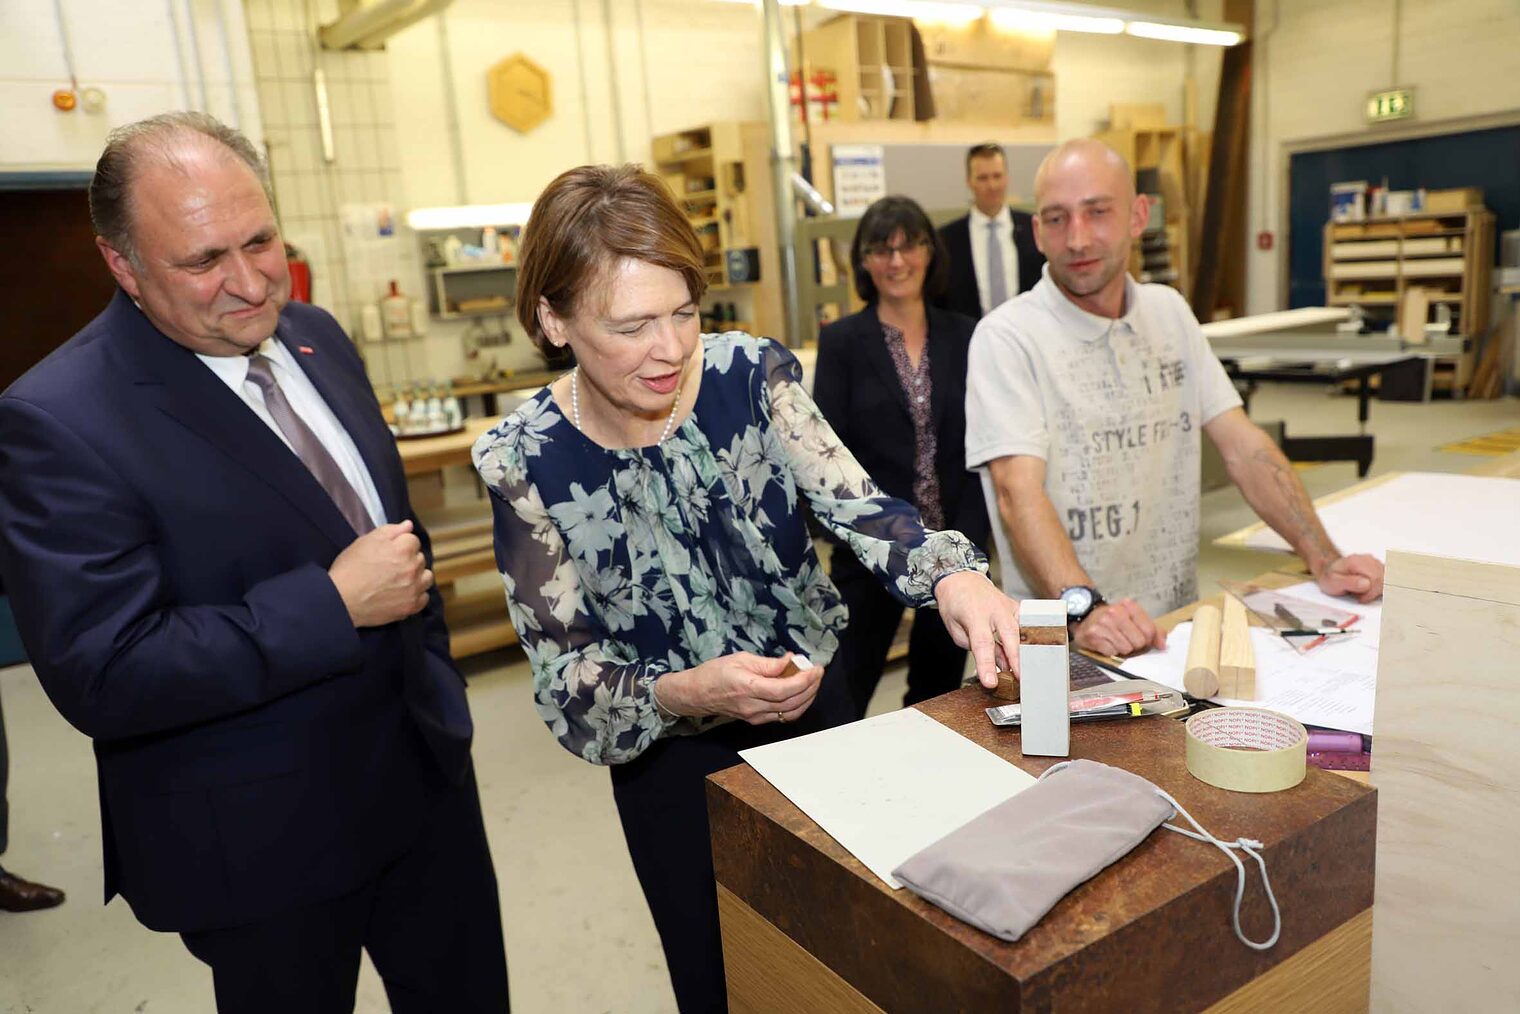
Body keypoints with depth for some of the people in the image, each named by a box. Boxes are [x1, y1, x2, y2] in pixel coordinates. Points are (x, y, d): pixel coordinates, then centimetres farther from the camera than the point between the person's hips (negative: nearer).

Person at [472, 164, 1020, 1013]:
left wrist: (953, 577, -40)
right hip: (673, 763, -1)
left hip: (819, 715, 2)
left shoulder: (754, 377, -14)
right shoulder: (524, 462, -18)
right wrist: (686, 694, -34)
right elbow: (563, 672, -16)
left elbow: (857, 507, -19)